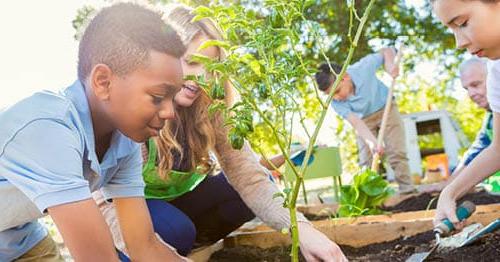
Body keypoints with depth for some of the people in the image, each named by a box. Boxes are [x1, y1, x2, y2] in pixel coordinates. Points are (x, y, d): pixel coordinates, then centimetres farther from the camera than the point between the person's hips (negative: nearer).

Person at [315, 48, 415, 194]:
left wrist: (390, 64, -35)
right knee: (366, 161, -5)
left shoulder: (363, 67, -32)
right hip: (364, 120, 2)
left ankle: (407, 190, -4)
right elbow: (357, 123, -34)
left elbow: (386, 51, -15)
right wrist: (372, 142, -50)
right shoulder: (337, 103, -26)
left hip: (386, 108, -1)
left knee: (396, 153, -11)